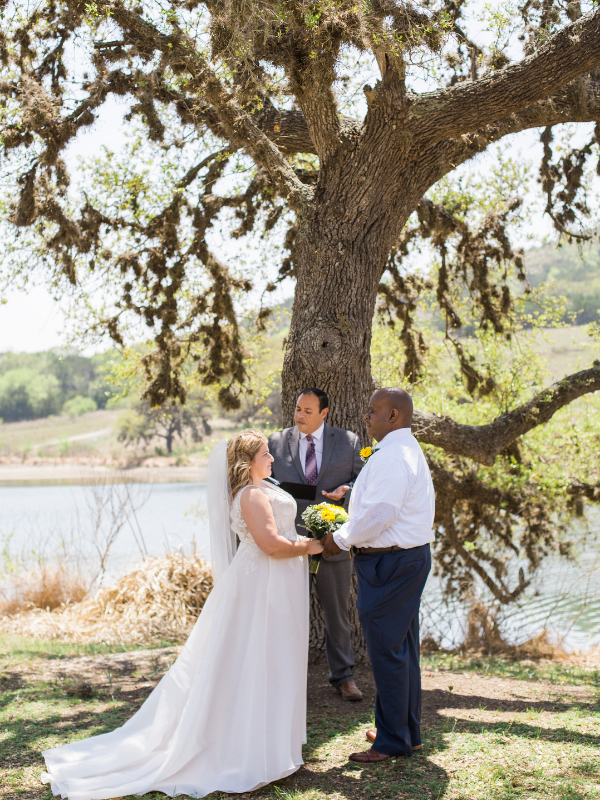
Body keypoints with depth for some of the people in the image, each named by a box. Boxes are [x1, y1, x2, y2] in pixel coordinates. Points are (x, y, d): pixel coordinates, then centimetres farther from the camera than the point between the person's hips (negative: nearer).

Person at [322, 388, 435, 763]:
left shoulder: (391, 456, -18)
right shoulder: (411, 450, 16)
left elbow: (378, 514, -25)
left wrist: (341, 539, -11)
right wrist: (352, 535, 13)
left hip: (389, 564, -11)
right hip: (413, 554, 11)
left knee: (387, 652, -3)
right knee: (405, 649, 17)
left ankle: (392, 740, 6)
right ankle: (409, 732, 28)